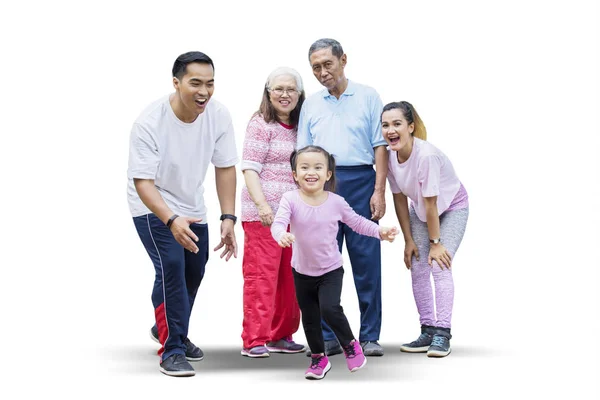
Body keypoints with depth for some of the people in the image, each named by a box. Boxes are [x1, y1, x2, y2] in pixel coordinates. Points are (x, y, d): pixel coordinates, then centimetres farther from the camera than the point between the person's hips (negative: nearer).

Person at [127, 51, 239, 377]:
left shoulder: (218, 115, -17)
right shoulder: (150, 122, -30)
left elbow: (225, 167, -9)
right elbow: (142, 182, -31)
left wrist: (228, 219, -15)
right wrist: (172, 221, -45)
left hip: (191, 206, 6)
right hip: (152, 206, -6)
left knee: (194, 270, 13)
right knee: (171, 267, -20)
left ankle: (167, 329, 39)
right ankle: (171, 351, -8)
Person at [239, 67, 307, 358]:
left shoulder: (299, 128, 15)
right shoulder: (261, 124, -5)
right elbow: (249, 168, -11)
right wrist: (262, 205, -22)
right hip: (262, 213, -7)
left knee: (288, 277, 9)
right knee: (262, 274, -7)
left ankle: (281, 335, 19)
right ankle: (254, 340, -2)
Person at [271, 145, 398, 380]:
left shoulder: (336, 202, -11)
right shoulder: (291, 199, -15)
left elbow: (357, 222, 1)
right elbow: (278, 223, -27)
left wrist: (380, 232, -12)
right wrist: (281, 235, -50)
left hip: (331, 270, -2)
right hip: (302, 271, 2)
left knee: (330, 309, -20)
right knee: (309, 317, 13)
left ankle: (350, 344, 7)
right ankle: (318, 358, 34)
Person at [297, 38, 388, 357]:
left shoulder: (368, 97, 6)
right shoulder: (311, 104, 14)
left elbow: (380, 146, 2)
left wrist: (379, 191, -6)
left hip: (360, 181, -2)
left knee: (367, 261, -2)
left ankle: (369, 337, 5)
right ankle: (327, 338, 9)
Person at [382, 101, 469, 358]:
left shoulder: (426, 155, -36)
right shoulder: (390, 156, -18)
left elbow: (431, 203, -29)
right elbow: (400, 199, -8)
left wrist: (436, 242, -22)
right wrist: (409, 240, -6)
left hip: (452, 207, -6)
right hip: (419, 210, 6)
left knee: (440, 265, -17)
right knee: (418, 268, 0)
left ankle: (442, 333, -15)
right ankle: (428, 331, 9)